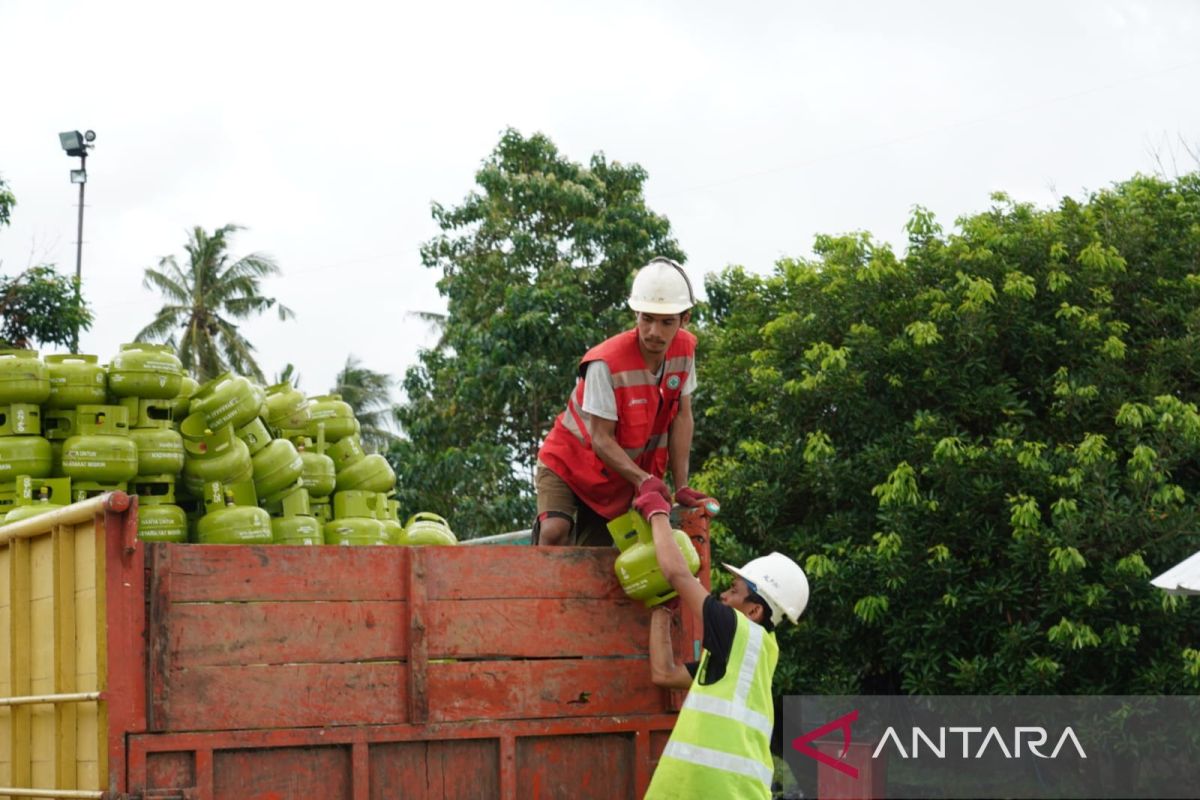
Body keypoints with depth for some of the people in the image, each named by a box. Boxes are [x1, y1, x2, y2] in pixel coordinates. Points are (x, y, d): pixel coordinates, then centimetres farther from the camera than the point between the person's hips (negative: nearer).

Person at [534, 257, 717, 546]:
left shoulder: (684, 349, -12)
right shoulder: (606, 363, -29)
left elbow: (681, 417, -7)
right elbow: (601, 439, -26)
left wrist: (681, 486, -11)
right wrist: (643, 479, -39)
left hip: (618, 478, 5)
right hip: (569, 460, -5)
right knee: (555, 532, -30)